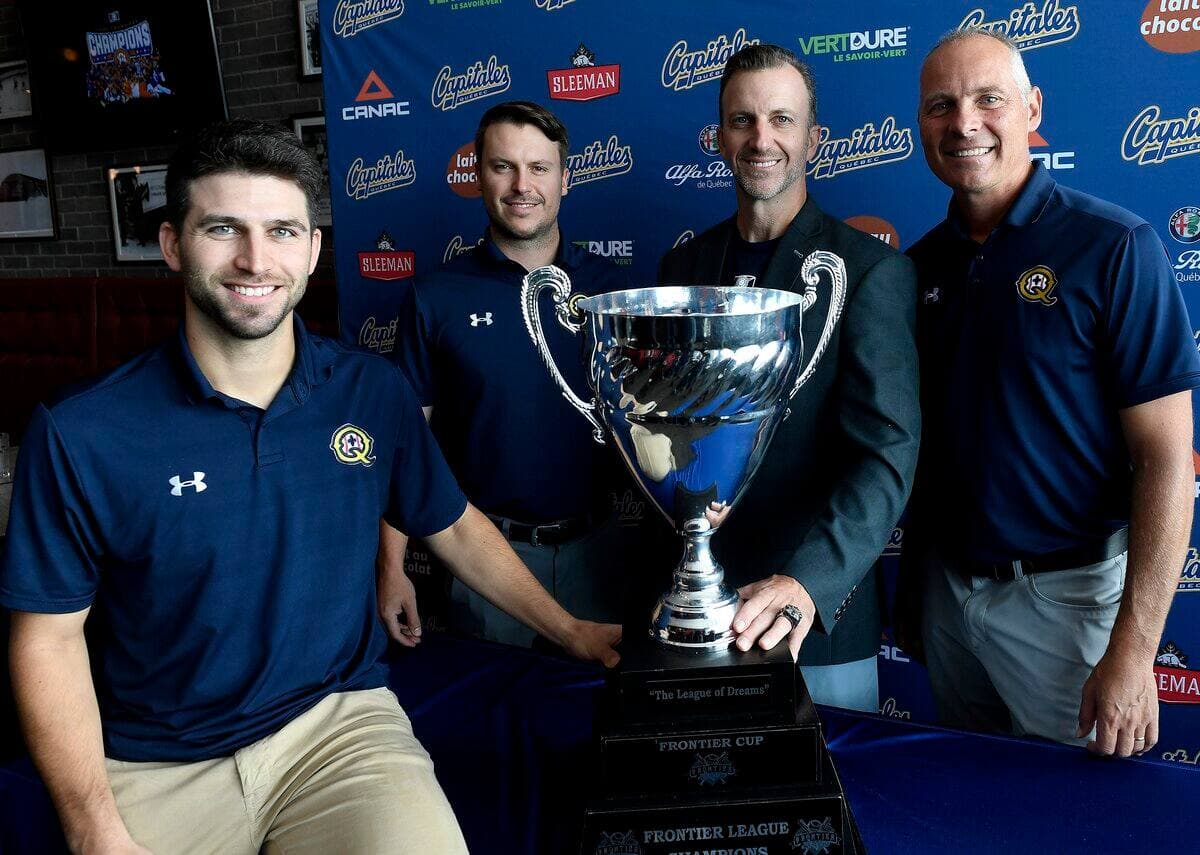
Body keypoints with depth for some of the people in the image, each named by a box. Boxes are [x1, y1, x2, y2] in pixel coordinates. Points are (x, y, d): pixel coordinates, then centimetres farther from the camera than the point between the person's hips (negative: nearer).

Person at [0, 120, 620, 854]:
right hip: (155, 765, 0)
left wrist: (568, 630, 10)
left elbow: (456, 526, 10)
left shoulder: (375, 393, -4)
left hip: (341, 721, 1)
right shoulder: (80, 435, -10)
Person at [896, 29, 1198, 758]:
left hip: (1065, 592, -5)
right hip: (945, 584, 5)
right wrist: (911, 585, 6)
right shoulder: (921, 264, 3)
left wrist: (1133, 650, -19)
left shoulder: (1113, 248, -12)